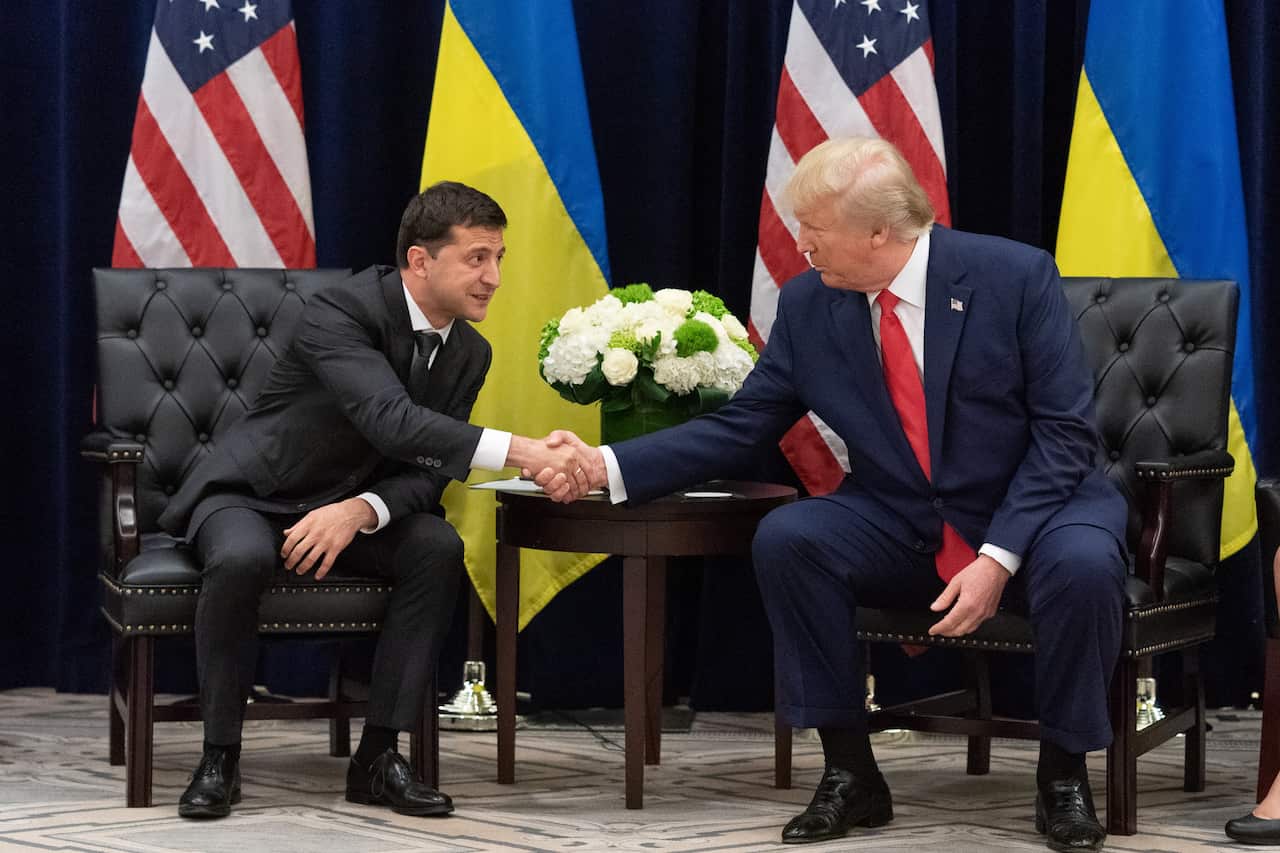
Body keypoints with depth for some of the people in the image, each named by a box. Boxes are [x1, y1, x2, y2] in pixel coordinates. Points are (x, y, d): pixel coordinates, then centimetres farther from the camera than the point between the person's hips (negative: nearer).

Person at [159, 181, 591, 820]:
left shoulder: (469, 353, -2)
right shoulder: (340, 313, -25)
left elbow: (428, 471, -5)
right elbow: (393, 421, -41)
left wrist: (359, 511, -28)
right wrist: (524, 452, -50)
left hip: (351, 506, 5)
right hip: (251, 496, -5)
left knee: (438, 548, -24)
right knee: (242, 560, -38)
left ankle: (379, 754, -17)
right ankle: (219, 757, -19)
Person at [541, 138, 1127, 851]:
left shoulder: (1017, 276, -15)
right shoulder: (808, 305, -3)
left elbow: (1066, 431, -15)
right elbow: (739, 429, 2)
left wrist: (997, 558, -25)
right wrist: (607, 467, -11)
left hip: (1035, 510, -3)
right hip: (901, 531, 4)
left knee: (1082, 564, -36)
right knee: (784, 539, -23)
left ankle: (1064, 773, -9)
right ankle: (850, 775, -10)